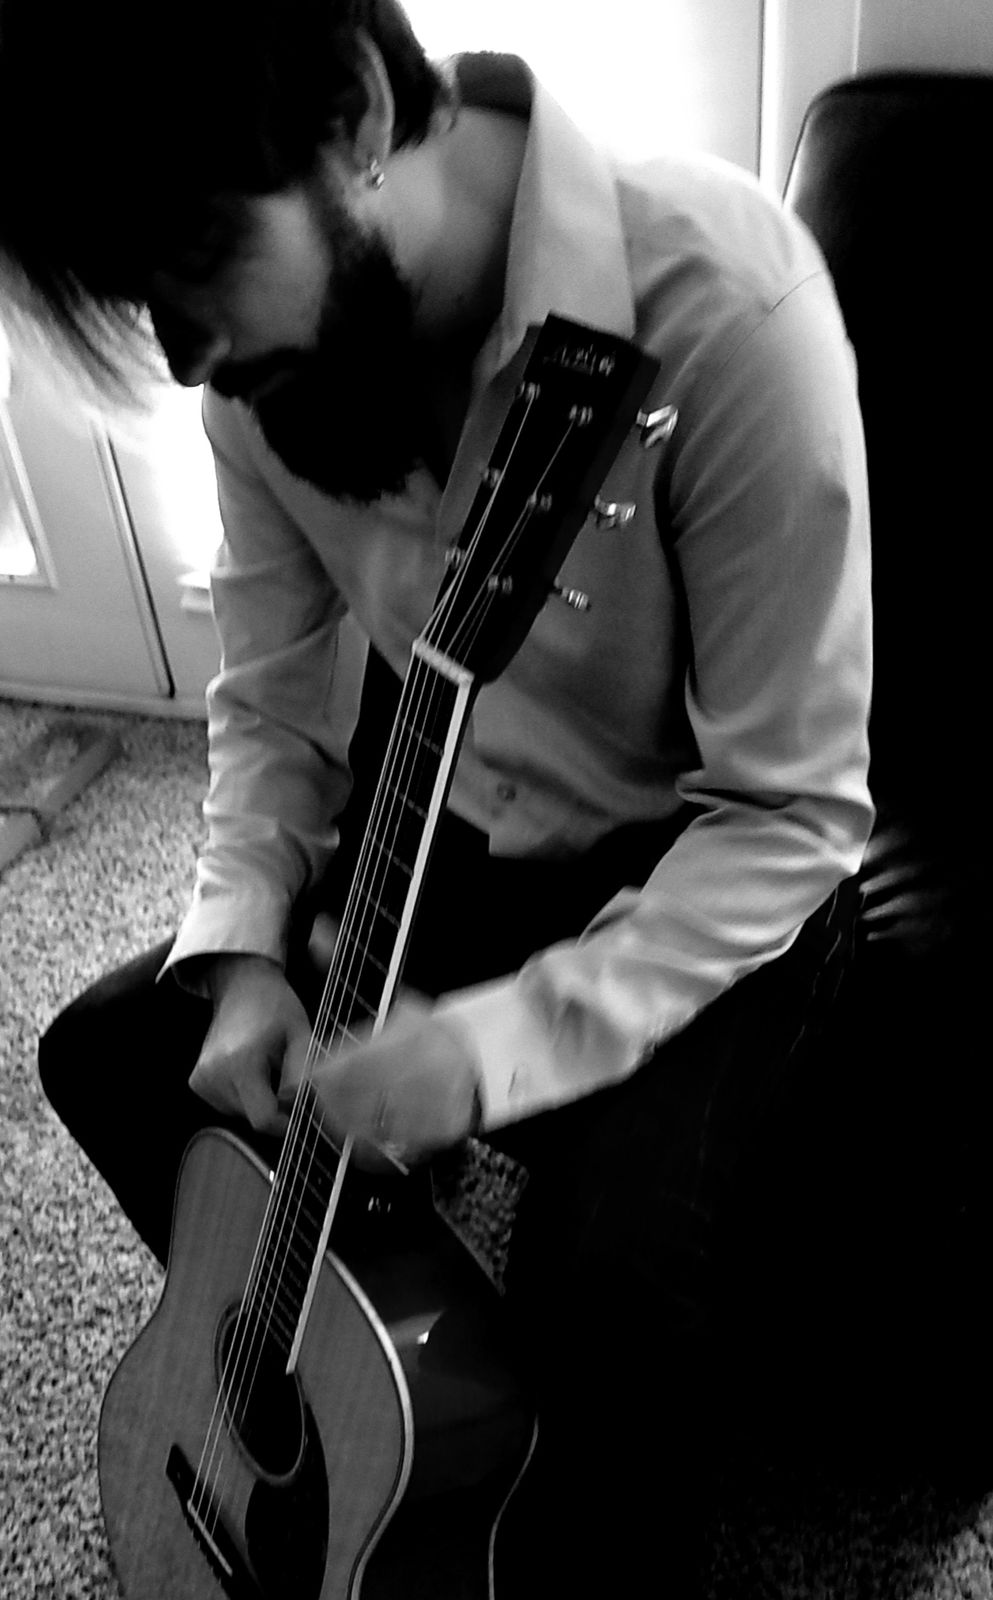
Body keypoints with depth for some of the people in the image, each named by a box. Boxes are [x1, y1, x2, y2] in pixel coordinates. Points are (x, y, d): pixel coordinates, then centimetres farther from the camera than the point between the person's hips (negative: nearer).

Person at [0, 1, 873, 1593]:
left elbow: (794, 813, -24)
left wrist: (505, 1037, -34)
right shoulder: (271, 347, -10)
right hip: (448, 848, 6)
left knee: (608, 1279, -28)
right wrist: (245, 952, -14)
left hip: (701, 881, -5)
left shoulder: (722, 301, -29)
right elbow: (272, 697, 1)